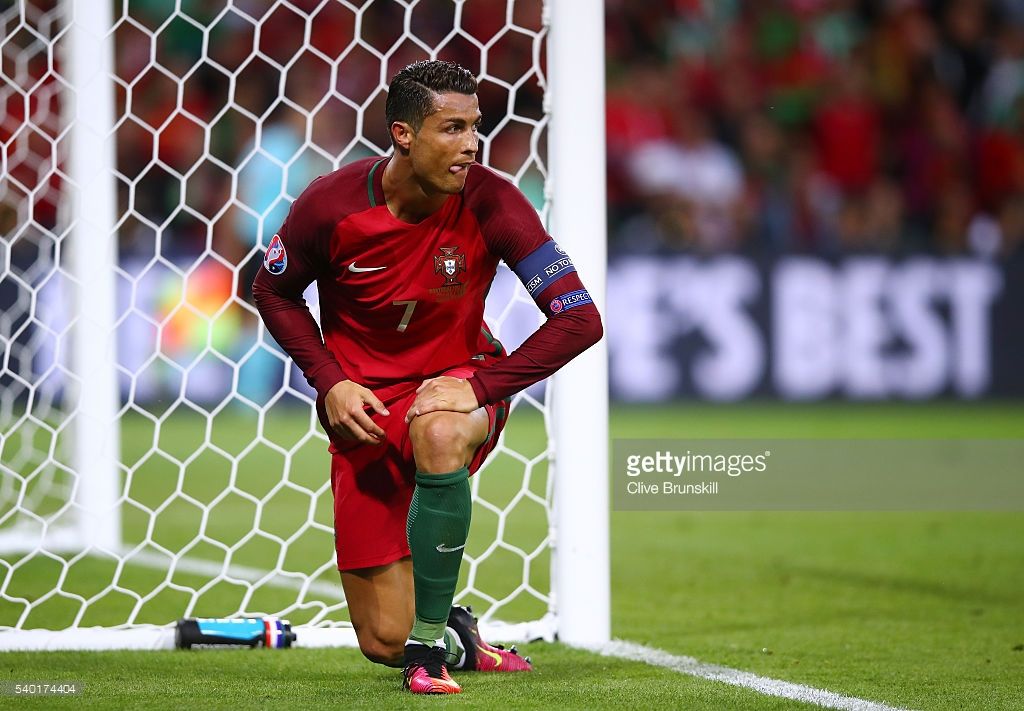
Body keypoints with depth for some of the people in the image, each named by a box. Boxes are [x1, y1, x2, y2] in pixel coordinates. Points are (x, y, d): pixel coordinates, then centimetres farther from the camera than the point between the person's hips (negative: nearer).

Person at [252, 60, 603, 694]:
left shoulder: (490, 203, -18)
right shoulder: (330, 206, -16)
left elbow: (580, 319, -17)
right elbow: (274, 291, 4)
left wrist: (479, 386, -25)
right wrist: (330, 382, -9)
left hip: (460, 381, -1)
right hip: (365, 405, 1)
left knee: (440, 435, -42)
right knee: (383, 640, -3)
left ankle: (430, 644, -27)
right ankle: (458, 639, 35)